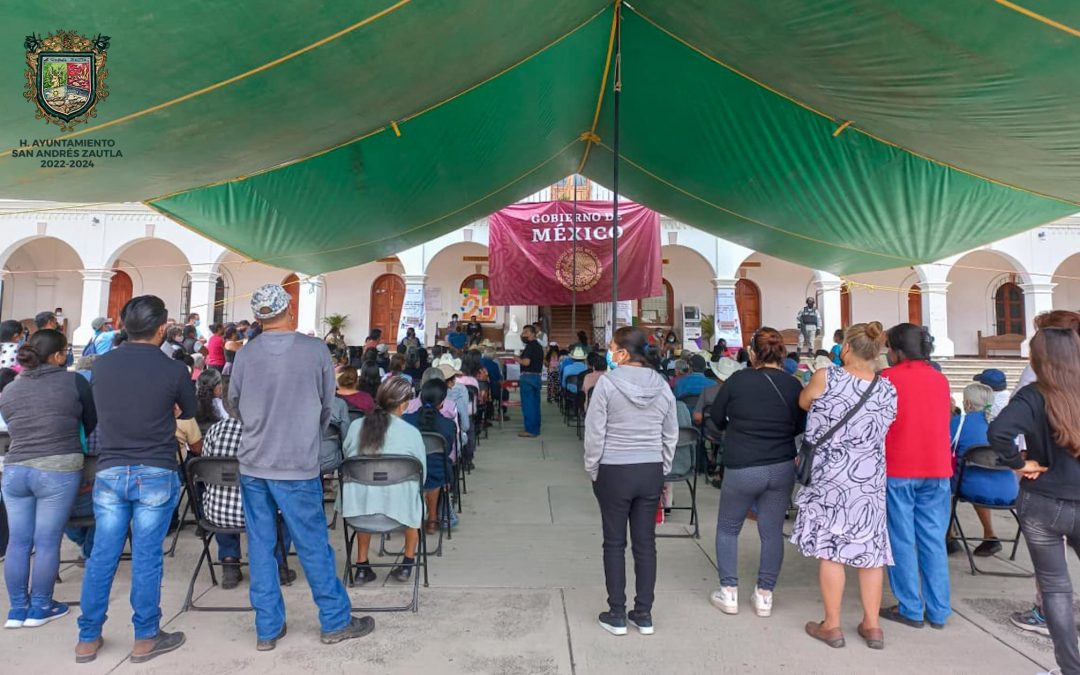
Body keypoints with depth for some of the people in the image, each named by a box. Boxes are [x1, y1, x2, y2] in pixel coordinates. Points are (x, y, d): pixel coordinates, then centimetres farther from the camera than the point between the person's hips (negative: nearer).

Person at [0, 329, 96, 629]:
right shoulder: (74, 382, -4)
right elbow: (93, 424, 6)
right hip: (58, 470, -5)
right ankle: (40, 608, 14)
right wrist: (71, 439, 27)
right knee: (47, 542, 4)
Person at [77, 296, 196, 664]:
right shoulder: (173, 369, -11)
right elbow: (191, 413, 8)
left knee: (102, 555, 12)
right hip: (156, 474, -3)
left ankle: (88, 639, 24)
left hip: (109, 471, 4)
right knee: (146, 557, 5)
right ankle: (145, 638, 17)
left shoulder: (100, 364, 0)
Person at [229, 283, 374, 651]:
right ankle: (336, 621, 21)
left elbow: (235, 404, 10)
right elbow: (327, 405, 1)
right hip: (298, 467, -3)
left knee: (260, 547, 13)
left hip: (253, 465, 3)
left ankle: (268, 628, 24)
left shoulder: (244, 355, -4)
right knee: (314, 547, 7)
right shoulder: (316, 351, -11)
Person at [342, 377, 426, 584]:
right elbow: (422, 475, 3)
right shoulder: (412, 432, -5)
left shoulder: (356, 426, 2)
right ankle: (407, 563, 35)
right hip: (396, 510, -2)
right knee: (416, 503, 31)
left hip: (357, 507, 3)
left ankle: (362, 566, 38)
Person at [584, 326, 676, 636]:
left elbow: (594, 433, -12)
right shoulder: (662, 386, 1)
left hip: (614, 472, -4)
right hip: (651, 471, 4)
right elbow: (671, 435, 6)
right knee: (645, 543, 11)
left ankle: (617, 615, 18)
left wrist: (592, 470, 1)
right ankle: (644, 614, 22)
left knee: (615, 543, 8)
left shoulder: (607, 383, -13)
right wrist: (662, 470, 16)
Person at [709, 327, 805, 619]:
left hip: (741, 468, -2)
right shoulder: (793, 385, -4)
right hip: (782, 468, 3)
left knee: (727, 528, 14)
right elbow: (800, 426, 9)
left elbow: (717, 418, 1)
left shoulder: (737, 380, -11)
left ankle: (729, 592, 16)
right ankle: (764, 595, 19)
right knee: (772, 531, 12)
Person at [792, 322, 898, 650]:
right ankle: (872, 625, 22)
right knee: (869, 550, 12)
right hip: (870, 479, 4)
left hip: (830, 477, -4)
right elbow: (883, 429, 13)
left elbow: (804, 403, 7)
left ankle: (832, 626, 13)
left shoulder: (826, 378, -12)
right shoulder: (888, 389, 1)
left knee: (829, 549, 4)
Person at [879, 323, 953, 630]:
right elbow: (945, 419, 18)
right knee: (934, 542, 10)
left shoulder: (887, 378, -7)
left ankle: (911, 609, 10)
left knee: (902, 542, 4)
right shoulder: (940, 379, 8)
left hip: (897, 470, -5)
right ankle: (938, 612, 16)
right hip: (937, 470, 5)